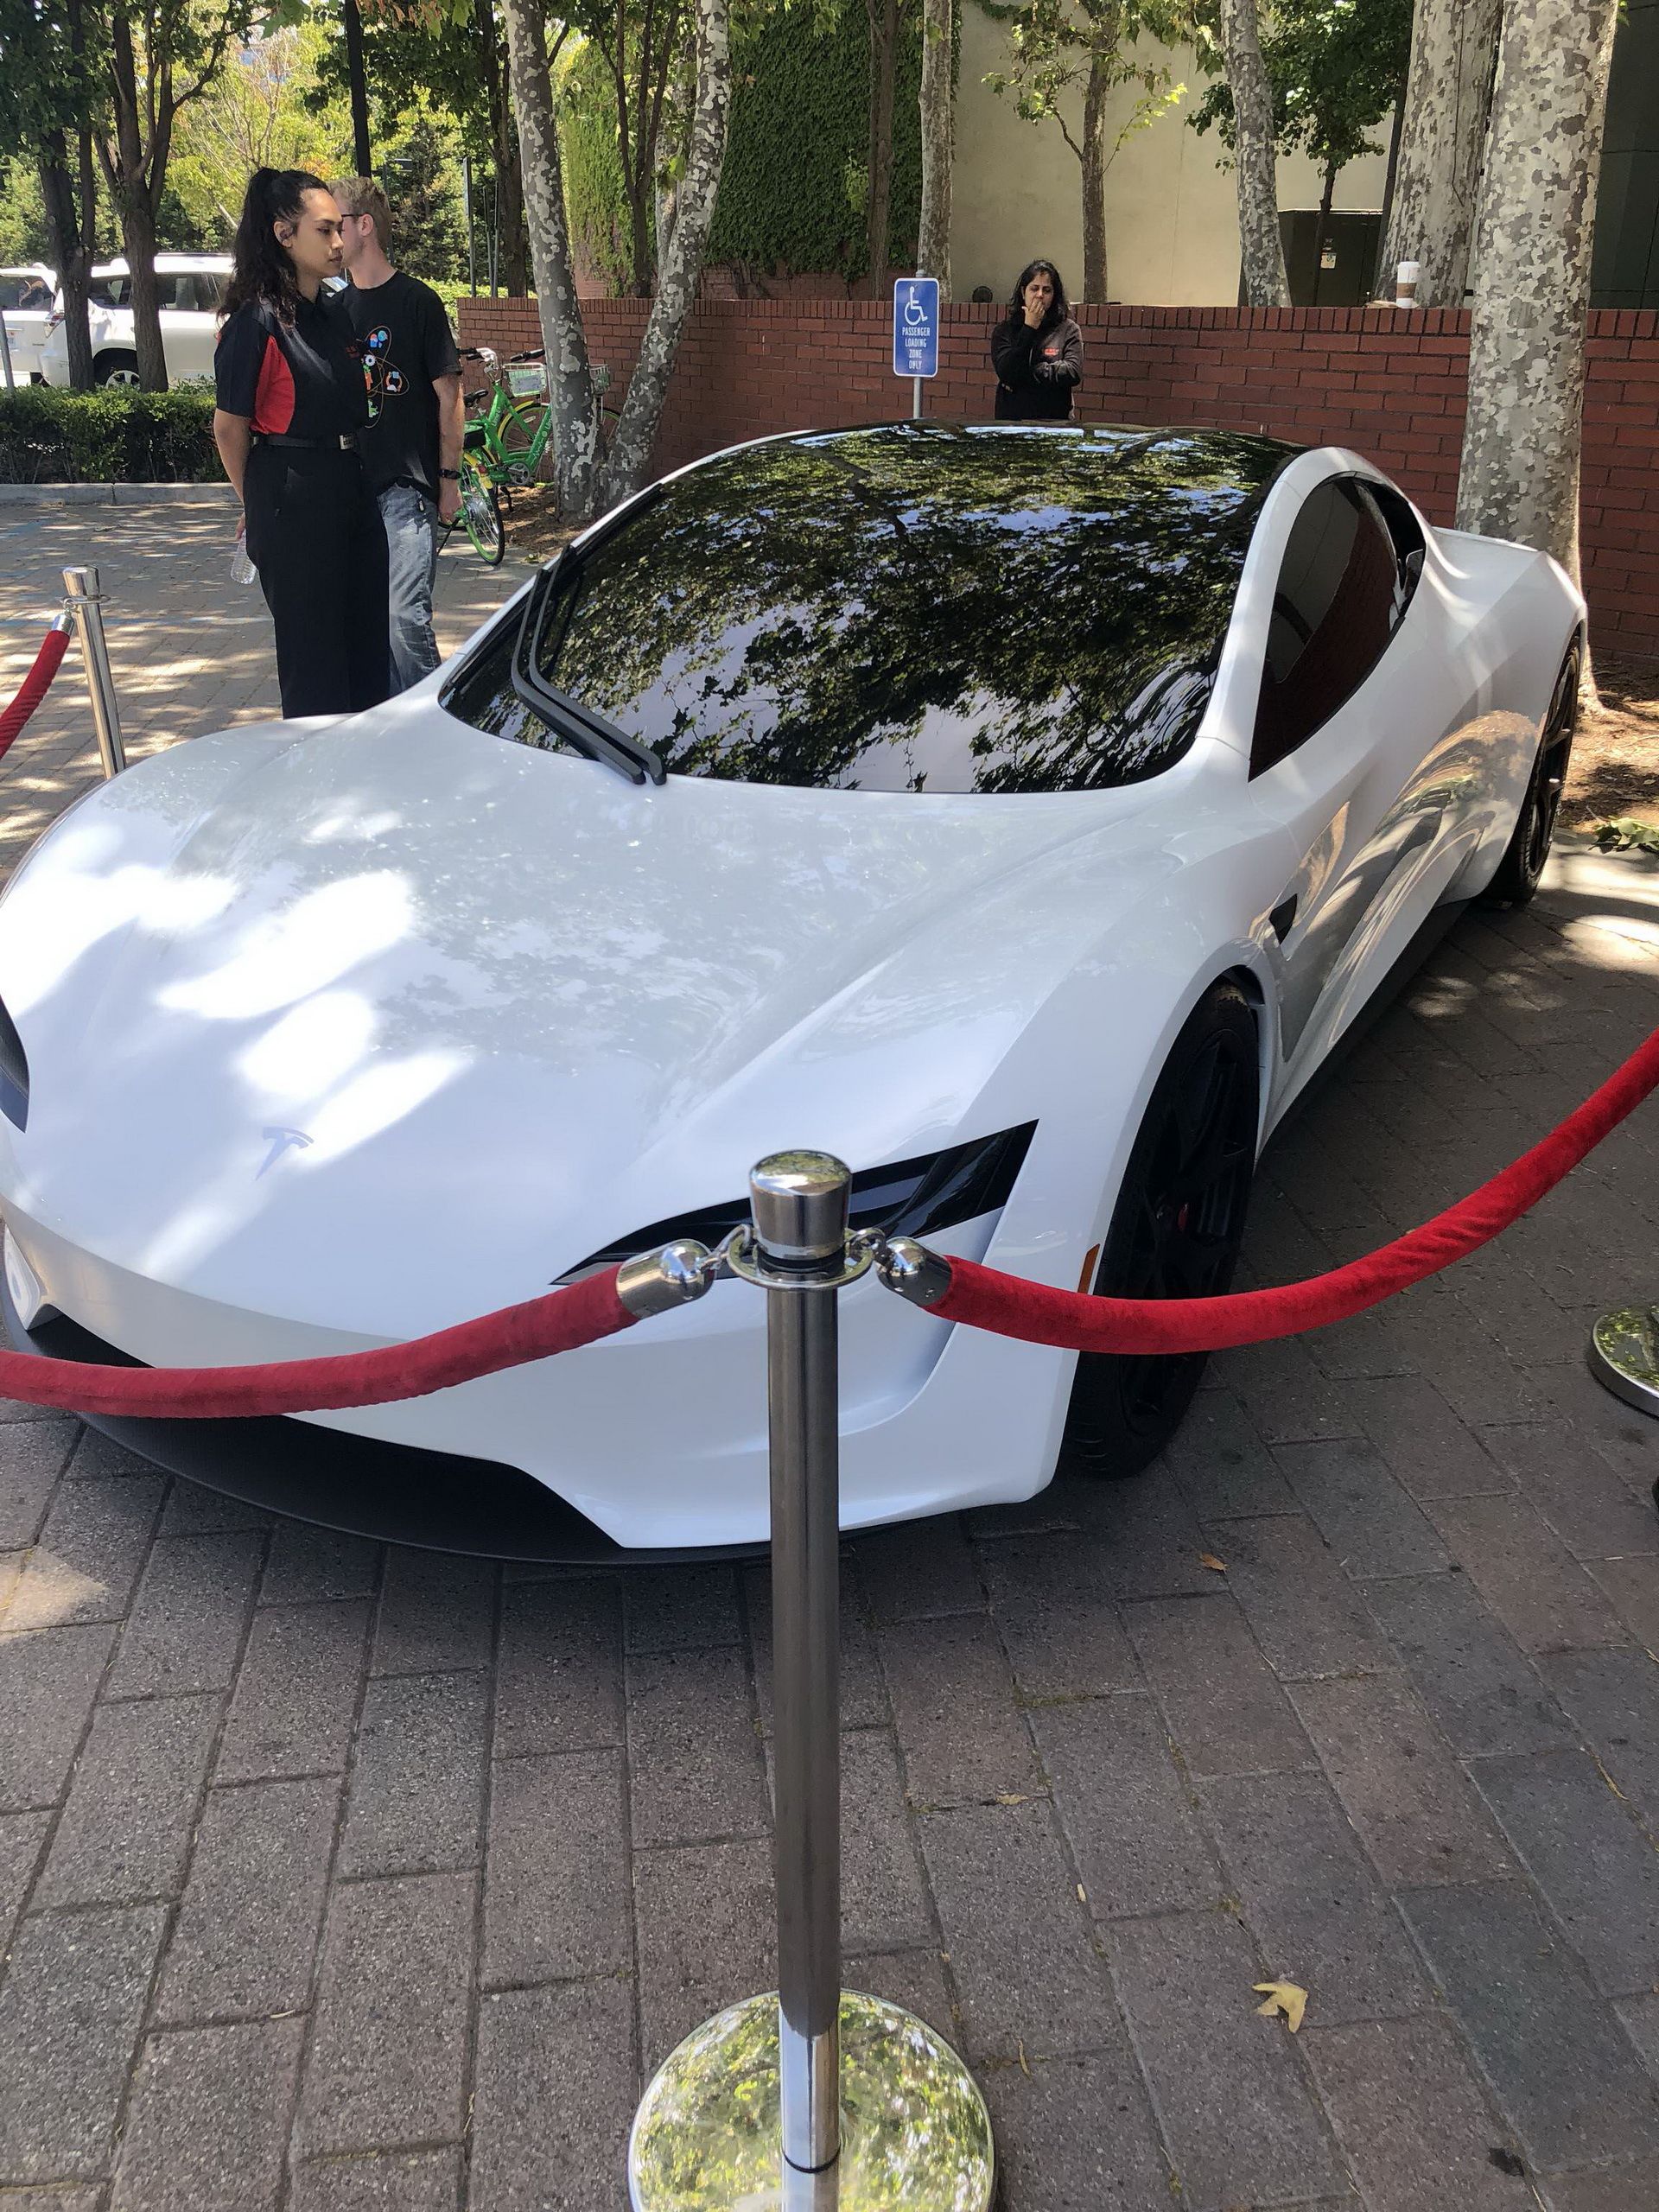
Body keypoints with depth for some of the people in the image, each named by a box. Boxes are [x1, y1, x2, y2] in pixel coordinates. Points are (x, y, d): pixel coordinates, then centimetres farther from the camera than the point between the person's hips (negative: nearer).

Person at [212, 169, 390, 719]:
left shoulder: (335, 314, 11)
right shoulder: (257, 322, -13)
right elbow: (230, 426, -7)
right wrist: (259, 504, 3)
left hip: (350, 484, 8)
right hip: (292, 499, -8)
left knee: (368, 637, 12)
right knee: (312, 649, 1)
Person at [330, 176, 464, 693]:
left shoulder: (415, 300, -2)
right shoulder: (337, 308, 14)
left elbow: (448, 394, -2)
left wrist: (449, 477, -6)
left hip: (407, 486, -6)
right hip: (350, 487, 6)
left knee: (406, 618, -15)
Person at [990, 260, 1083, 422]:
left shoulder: (1068, 329, 8)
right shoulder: (1004, 330, 10)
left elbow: (1074, 372, -4)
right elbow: (1005, 372, -4)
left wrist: (1027, 374, -6)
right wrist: (1029, 328, -5)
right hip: (1011, 419, 1)